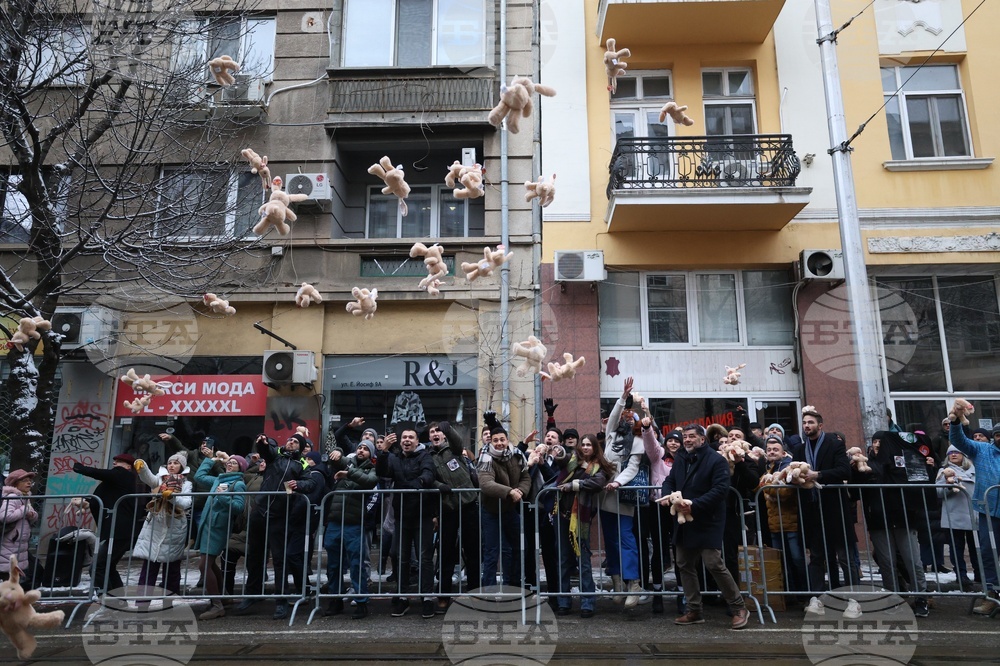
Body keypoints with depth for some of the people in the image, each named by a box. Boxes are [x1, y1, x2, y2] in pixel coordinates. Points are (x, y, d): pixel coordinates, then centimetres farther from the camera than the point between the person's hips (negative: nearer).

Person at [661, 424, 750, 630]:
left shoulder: (716, 460, -10)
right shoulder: (680, 459, 13)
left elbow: (720, 489, -18)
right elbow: (669, 480, 17)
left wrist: (694, 505, -24)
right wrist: (667, 494, -7)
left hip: (708, 522, -7)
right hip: (684, 522, 8)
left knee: (714, 564, -11)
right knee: (685, 565, 10)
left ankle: (739, 608, 6)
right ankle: (694, 611, 21)